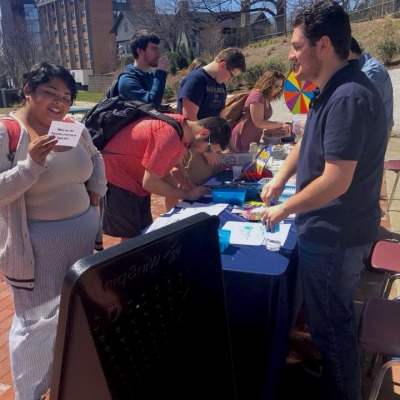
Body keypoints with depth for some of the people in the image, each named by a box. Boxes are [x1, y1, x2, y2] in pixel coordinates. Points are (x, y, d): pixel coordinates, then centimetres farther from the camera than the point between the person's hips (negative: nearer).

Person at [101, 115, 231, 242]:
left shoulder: (183, 126, -4)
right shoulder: (170, 136, -32)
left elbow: (173, 162, 12)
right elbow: (150, 182, -27)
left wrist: (190, 187, -2)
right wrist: (187, 194, -17)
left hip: (137, 177, 9)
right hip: (117, 174, -9)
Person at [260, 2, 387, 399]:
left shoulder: (348, 97, -25)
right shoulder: (332, 91, 9)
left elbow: (336, 181, -28)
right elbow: (307, 141, 21)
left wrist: (283, 210, -16)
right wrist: (280, 178, 7)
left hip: (334, 236, -10)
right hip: (330, 230, 10)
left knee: (331, 326, 8)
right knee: (332, 320, 26)